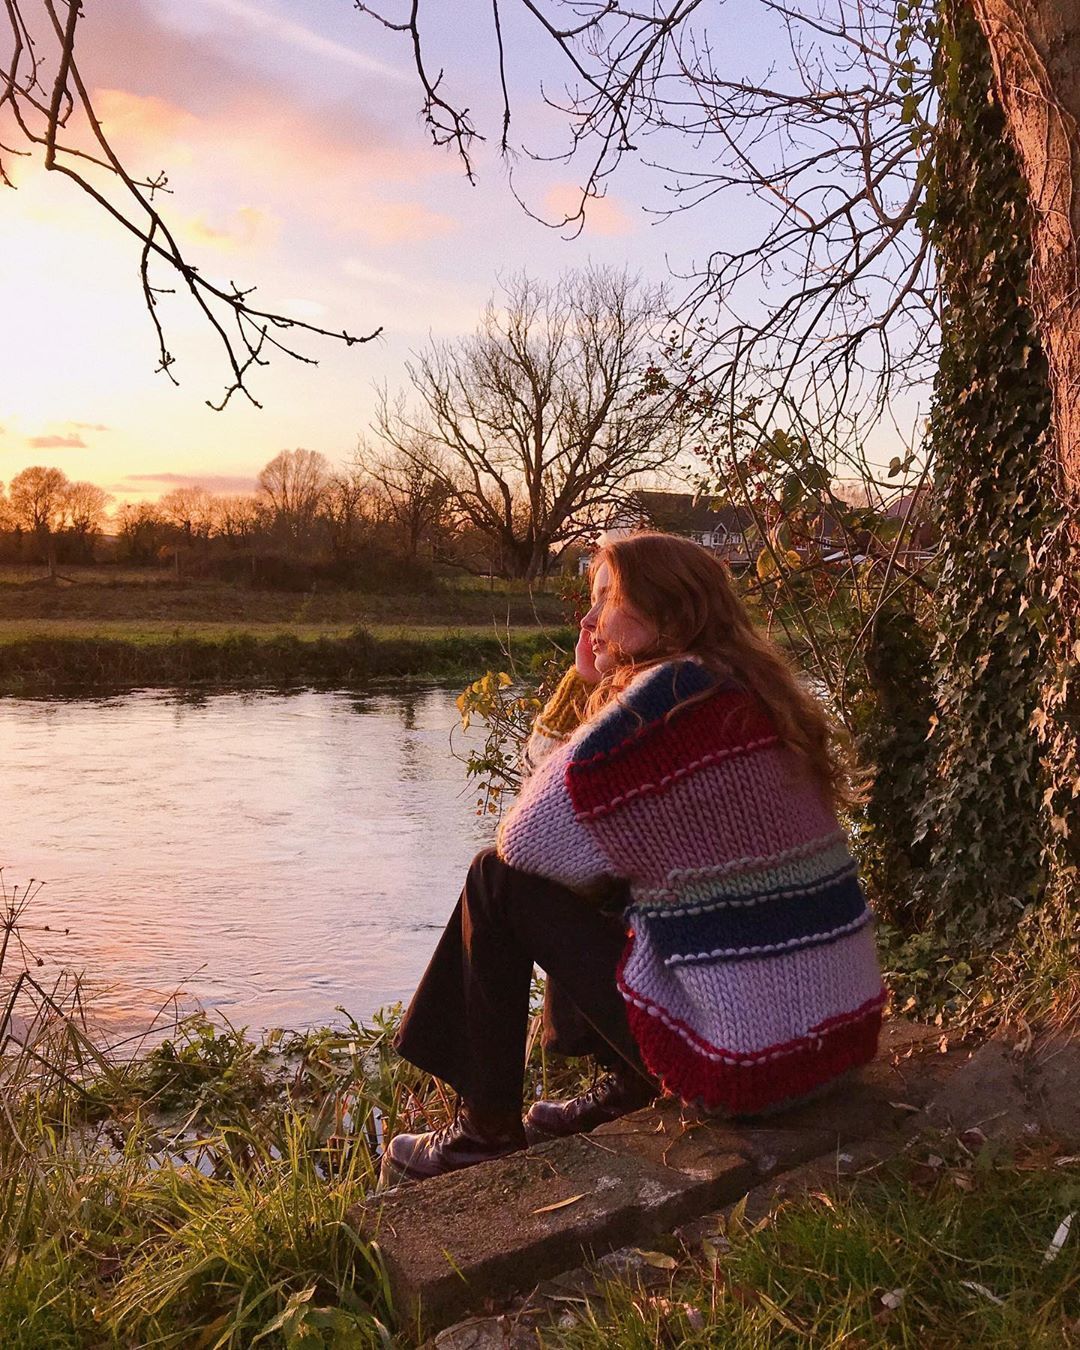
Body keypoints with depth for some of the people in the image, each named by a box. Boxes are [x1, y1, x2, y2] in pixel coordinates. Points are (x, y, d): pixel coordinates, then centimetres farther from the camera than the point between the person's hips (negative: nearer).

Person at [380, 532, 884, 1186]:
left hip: (750, 1057, -9)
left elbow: (526, 839, -12)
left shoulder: (670, 692, -17)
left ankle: (488, 1130, 15)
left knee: (500, 879, 1)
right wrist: (588, 681, 7)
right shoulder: (754, 691, 10)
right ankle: (629, 1087, 28)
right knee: (601, 884, 22)